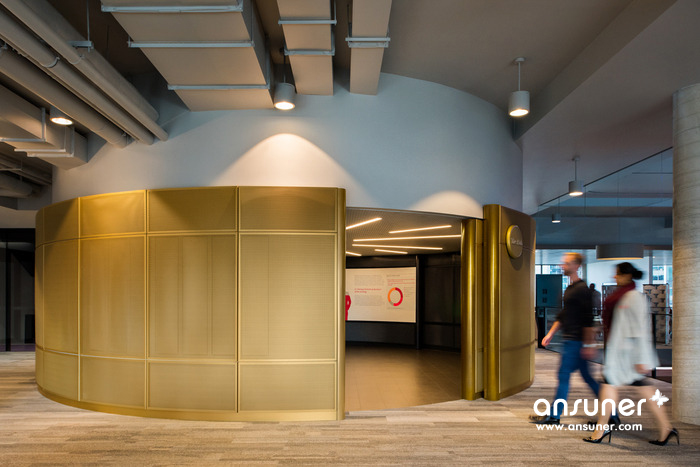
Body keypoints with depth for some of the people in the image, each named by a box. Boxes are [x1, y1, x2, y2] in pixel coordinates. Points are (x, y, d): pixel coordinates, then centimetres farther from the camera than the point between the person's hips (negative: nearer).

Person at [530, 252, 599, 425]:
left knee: (564, 375, -3)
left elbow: (588, 319, -19)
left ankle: (553, 415, 5)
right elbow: (563, 315, 23)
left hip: (575, 341, -10)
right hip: (571, 340, 10)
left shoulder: (581, 289, -14)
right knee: (587, 377, 12)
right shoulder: (570, 288, 16)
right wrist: (550, 334, 21)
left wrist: (588, 344, -21)